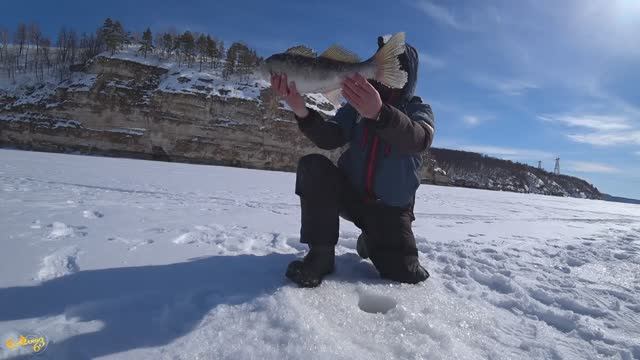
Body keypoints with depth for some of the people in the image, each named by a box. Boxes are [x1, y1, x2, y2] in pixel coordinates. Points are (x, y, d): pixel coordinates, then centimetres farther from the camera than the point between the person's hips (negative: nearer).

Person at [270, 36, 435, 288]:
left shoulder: (419, 110, -3)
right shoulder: (359, 102, 3)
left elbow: (419, 140, -29)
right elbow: (329, 138, -13)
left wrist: (379, 113, -49)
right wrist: (301, 111, -33)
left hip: (391, 209, 0)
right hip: (350, 194, 1)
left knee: (407, 275, -14)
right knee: (313, 166, -26)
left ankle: (370, 242, 20)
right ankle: (321, 254, -16)